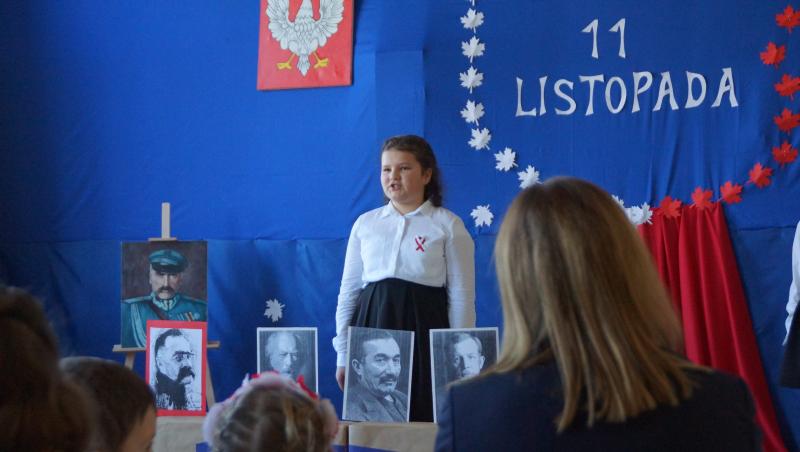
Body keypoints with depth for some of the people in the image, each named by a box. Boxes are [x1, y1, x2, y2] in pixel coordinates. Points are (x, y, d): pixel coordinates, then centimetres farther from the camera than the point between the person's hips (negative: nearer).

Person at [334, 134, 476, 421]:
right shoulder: (365, 224, 11)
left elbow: (461, 295, -1)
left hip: (423, 329, -3)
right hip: (372, 326, 3)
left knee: (422, 420, -6)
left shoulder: (448, 225, 1)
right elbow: (349, 290, 13)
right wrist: (343, 354, 10)